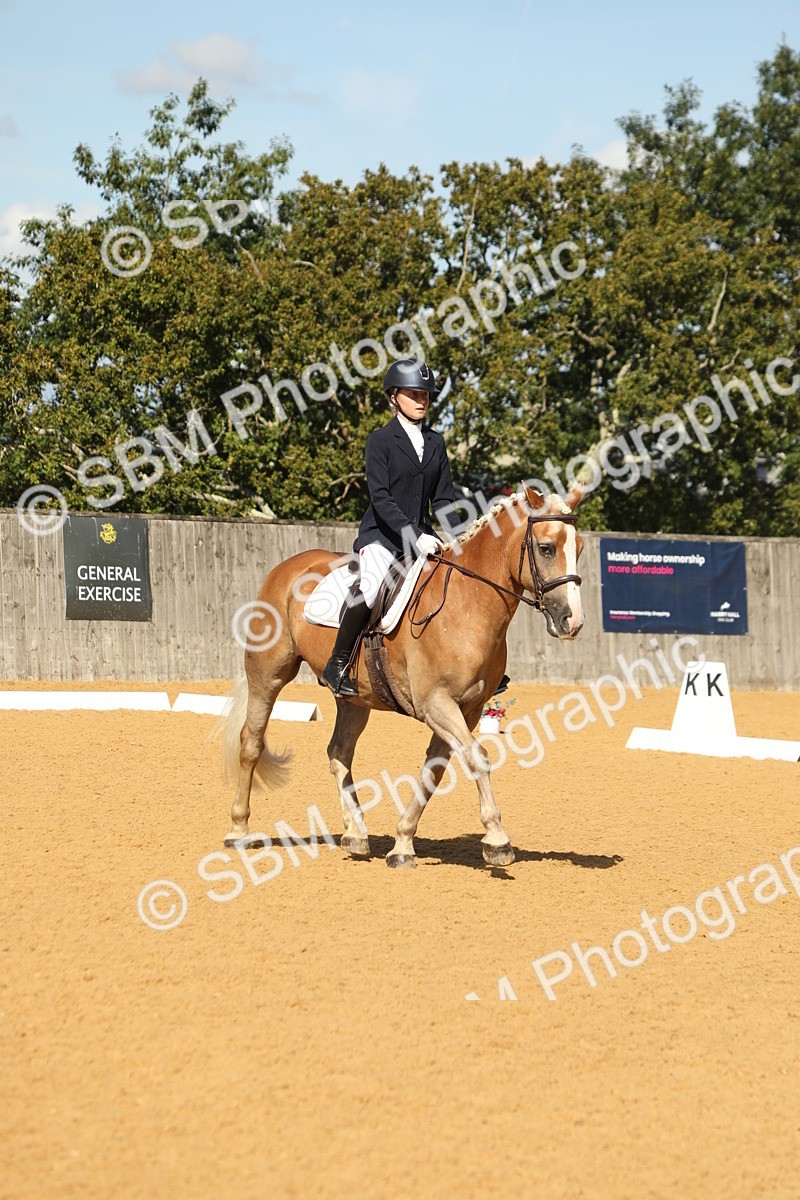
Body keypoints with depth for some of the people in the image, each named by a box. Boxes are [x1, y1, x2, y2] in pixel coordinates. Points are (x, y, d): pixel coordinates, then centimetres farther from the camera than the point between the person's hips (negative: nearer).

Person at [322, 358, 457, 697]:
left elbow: (443, 499, 13)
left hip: (422, 536, 6)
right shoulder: (380, 440, -4)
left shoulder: (435, 443, 13)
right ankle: (337, 665, -20)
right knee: (369, 589, -32)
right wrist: (414, 536, -24)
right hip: (382, 535, -6)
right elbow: (380, 498, -13)